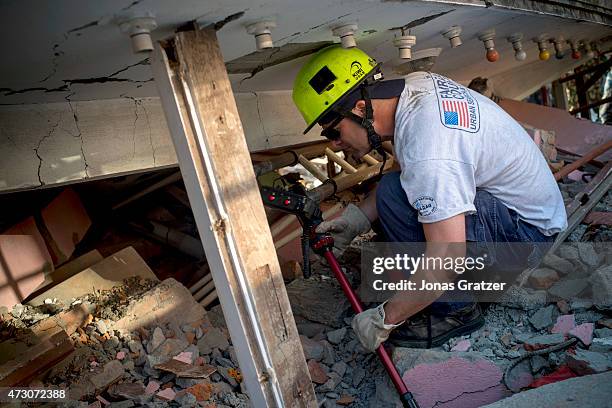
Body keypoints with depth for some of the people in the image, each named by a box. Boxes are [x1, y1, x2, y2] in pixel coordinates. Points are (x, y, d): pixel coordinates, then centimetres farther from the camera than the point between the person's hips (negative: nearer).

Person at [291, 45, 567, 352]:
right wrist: (358, 218, -1)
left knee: (393, 193, -27)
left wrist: (383, 318, -19)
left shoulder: (427, 153, -34)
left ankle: (453, 311, -9)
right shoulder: (414, 84, -6)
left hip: (530, 230, -9)